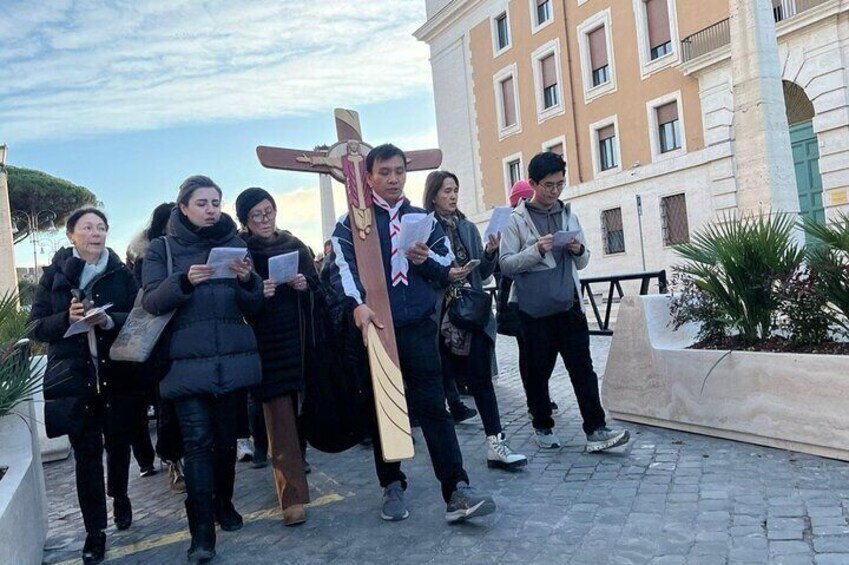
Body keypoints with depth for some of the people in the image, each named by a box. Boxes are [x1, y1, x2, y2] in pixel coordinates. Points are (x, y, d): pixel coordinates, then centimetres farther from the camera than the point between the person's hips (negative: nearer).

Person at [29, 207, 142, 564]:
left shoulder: (122, 273, 4)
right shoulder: (54, 275, 4)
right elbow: (37, 327, 2)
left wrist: (110, 321, -20)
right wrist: (67, 318, -17)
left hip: (118, 374, 1)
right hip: (74, 377, 0)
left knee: (118, 443, 10)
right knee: (86, 452, 2)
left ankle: (119, 497, 40)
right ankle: (95, 531, 13)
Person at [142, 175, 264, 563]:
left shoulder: (234, 243, 11)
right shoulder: (162, 248, 5)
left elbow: (253, 307, 8)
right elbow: (151, 302, -5)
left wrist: (248, 280, -14)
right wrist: (184, 281, -23)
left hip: (233, 359, 3)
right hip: (188, 362, -2)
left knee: (227, 438, 10)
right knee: (197, 441, -7)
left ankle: (224, 504, 31)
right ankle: (201, 531, -1)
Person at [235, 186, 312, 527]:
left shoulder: (294, 245, 10)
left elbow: (316, 284, 13)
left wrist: (304, 284, -8)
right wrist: (258, 292, -20)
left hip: (297, 339, 4)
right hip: (265, 342, -3)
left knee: (293, 412, 9)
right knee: (279, 416, -7)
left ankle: (293, 471, 30)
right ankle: (292, 497, -5)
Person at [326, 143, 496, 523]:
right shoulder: (352, 222, 4)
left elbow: (448, 270, 12)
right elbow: (341, 267, -12)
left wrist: (427, 260, -10)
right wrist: (358, 305, -29)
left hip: (418, 328, 1)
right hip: (374, 328, -1)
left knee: (434, 407, -3)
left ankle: (456, 492, -2)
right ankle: (392, 487, 23)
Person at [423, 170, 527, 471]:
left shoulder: (468, 228, 12)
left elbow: (483, 273, 12)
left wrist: (491, 252, -6)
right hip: (441, 317, -3)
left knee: (481, 378, 1)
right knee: (442, 380, 6)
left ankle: (496, 444, 2)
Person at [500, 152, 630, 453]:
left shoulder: (568, 214, 13)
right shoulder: (516, 219, -1)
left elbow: (583, 262, 17)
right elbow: (506, 264, -6)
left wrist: (579, 250, -5)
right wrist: (537, 250, -19)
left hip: (569, 306, 3)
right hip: (534, 310, -3)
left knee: (583, 368, 0)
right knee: (538, 372, 8)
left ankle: (596, 430, 3)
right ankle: (543, 427, 23)